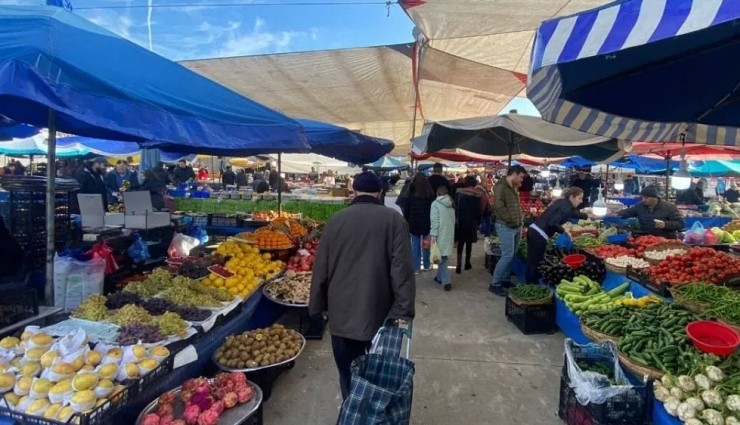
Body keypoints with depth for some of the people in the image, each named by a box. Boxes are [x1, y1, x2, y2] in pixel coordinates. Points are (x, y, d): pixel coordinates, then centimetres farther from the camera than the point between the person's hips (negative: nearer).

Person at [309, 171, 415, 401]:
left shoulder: (336, 219, 1)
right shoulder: (394, 219, -6)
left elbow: (321, 268, 4)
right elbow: (402, 268, -13)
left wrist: (317, 306, 13)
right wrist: (404, 310, -10)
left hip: (342, 313, 1)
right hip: (380, 312, -1)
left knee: (348, 374, 13)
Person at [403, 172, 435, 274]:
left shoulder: (410, 194, -4)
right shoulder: (430, 194, -2)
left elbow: (406, 211, -1)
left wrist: (407, 223, 7)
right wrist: (432, 223, 5)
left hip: (414, 224, -1)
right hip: (427, 223, 1)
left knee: (415, 246, 3)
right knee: (426, 245, 13)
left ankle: (416, 267, 5)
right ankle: (427, 265, 23)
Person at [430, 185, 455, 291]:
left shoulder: (435, 204, -8)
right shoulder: (451, 205, 11)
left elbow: (435, 221, -15)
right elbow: (453, 221, 13)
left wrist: (433, 235, -16)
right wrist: (453, 237, 17)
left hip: (441, 234, -6)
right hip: (449, 234, 6)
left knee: (441, 257, -2)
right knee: (443, 256, 17)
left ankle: (446, 281, -8)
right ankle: (440, 277, 26)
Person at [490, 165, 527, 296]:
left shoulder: (514, 188, 16)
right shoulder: (501, 186, -12)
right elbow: (499, 206, -22)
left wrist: (520, 220, 12)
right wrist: (510, 220, -17)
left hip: (516, 226, 9)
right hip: (505, 226, -9)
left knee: (512, 255, 12)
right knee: (507, 255, -10)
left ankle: (506, 279, 24)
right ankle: (494, 284, -1)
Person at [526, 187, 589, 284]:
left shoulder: (562, 202, 18)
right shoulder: (566, 207, -10)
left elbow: (573, 213, 39)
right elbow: (552, 223, -21)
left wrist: (587, 216, 45)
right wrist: (564, 231, -6)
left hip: (533, 230, 9)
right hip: (539, 235, -9)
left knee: (532, 262, 16)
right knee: (536, 263, 1)